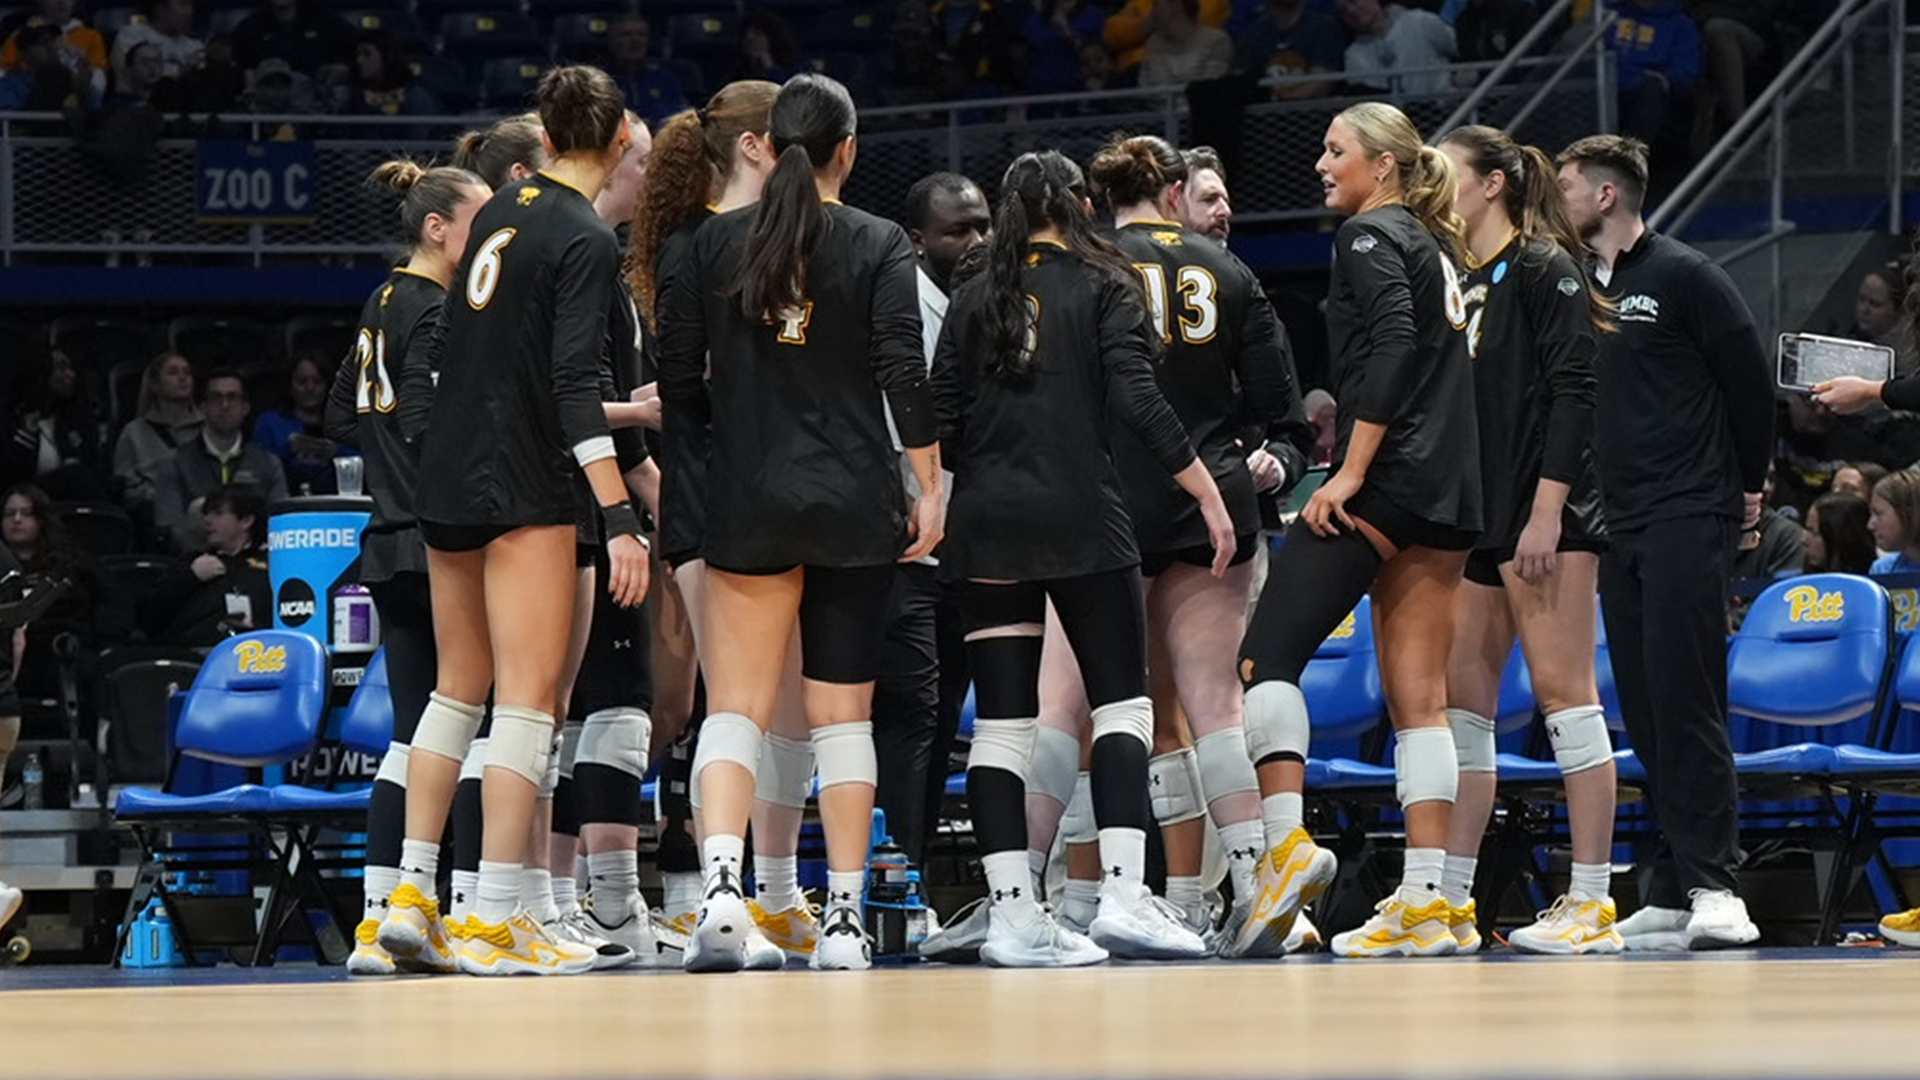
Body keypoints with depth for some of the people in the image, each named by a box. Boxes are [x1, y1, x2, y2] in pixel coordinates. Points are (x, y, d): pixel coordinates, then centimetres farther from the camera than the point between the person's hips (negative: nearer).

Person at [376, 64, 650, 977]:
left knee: (459, 686, 15)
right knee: (530, 697, -6)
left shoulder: (499, 213, 10)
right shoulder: (587, 242, -12)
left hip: (448, 475, 8)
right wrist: (619, 516, -23)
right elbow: (574, 385, -20)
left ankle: (410, 895, 12)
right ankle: (493, 918, -11)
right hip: (524, 489, -8)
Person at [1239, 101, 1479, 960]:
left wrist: (1351, 471, -20)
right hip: (1450, 498, 9)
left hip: (1386, 480, -9)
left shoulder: (1370, 236, -4)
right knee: (1418, 699, 4)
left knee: (1268, 653, -8)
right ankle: (1425, 903, -2)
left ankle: (1287, 840, -24)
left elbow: (1392, 344, -18)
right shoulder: (1434, 246, 22)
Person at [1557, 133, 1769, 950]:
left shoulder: (1682, 277, -5)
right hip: (1616, 524, 7)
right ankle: (1674, 892, 6)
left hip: (1686, 516, -7)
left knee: (1683, 697, -13)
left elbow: (1749, 378, -3)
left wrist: (1747, 485, 3)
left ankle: (1714, 883, -15)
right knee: (1645, 708, 4)